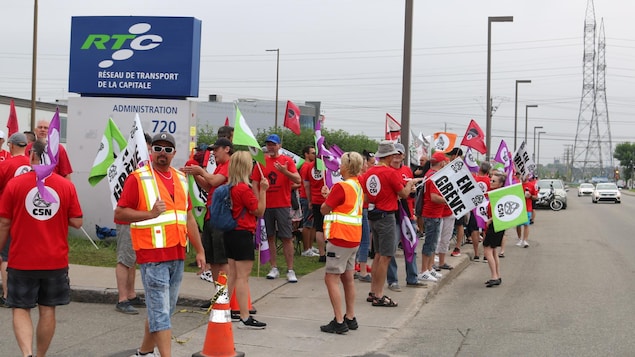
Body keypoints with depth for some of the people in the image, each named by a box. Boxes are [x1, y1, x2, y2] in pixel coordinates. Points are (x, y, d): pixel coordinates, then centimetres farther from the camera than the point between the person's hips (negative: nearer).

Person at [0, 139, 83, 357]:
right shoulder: (67, 186, -4)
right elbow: (77, 222, -3)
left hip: (22, 260, -1)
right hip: (56, 260, 2)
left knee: (21, 309, 8)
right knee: (47, 310, 13)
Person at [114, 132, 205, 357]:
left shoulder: (180, 178, 14)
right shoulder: (138, 178, -5)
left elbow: (189, 218, 18)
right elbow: (119, 214, -8)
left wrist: (200, 251, 16)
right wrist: (150, 214, -21)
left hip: (177, 255, 7)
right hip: (153, 256, -7)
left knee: (164, 309, 15)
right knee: (160, 310, -7)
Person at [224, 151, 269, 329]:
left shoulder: (229, 187, 8)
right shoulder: (244, 189, -17)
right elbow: (259, 211, -11)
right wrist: (263, 190, -12)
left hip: (231, 233, 9)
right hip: (243, 234, -9)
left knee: (233, 274, 17)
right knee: (243, 277, -6)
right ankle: (245, 318, -3)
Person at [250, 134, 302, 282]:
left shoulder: (287, 160, 2)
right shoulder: (261, 162, 7)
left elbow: (298, 180, -8)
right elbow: (254, 183, 6)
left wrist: (285, 171, -25)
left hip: (282, 205, -2)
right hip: (265, 206, 2)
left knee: (287, 238, -3)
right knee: (270, 237, 5)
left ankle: (290, 270, 0)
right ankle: (274, 268, 13)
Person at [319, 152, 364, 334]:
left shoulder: (341, 186, -16)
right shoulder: (357, 186, 12)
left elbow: (325, 209, -11)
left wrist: (326, 198, 7)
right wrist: (330, 195, 9)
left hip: (340, 239, -9)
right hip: (353, 238, 9)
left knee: (331, 278, -5)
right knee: (348, 278, 15)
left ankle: (339, 322, -8)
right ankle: (350, 318, 21)